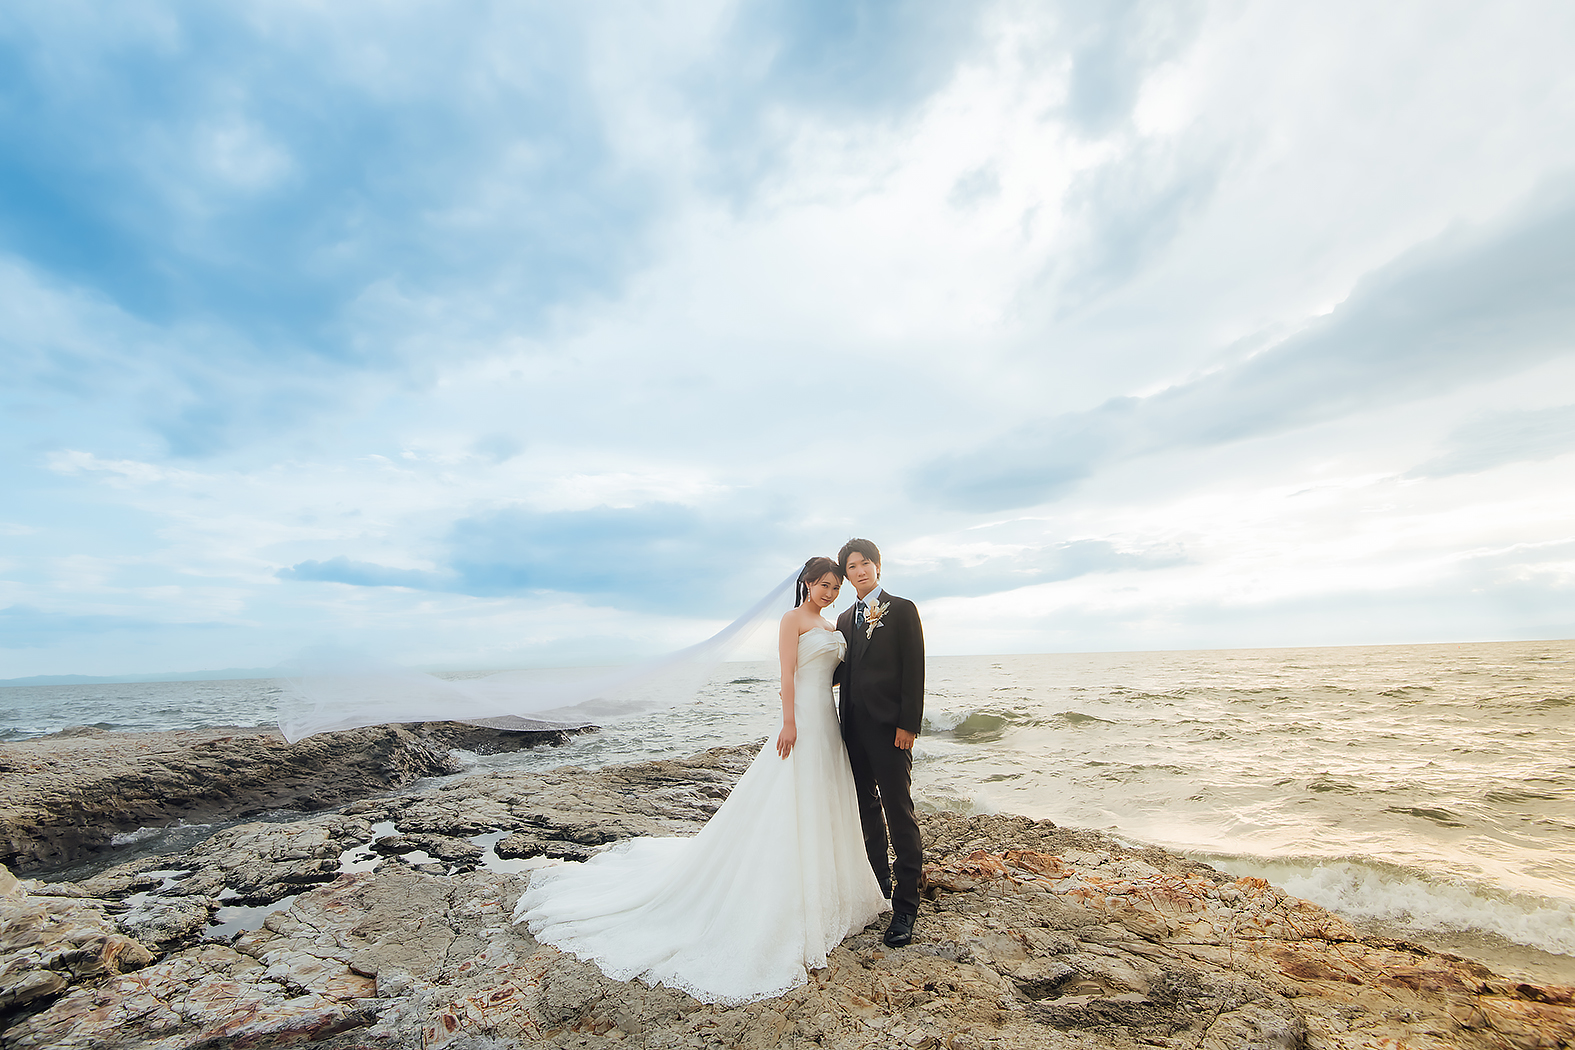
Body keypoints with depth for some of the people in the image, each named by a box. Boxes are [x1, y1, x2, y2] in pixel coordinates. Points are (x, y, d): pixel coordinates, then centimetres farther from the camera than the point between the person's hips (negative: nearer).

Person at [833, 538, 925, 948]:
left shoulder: (902, 609, -3)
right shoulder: (845, 618, 15)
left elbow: (914, 670, -9)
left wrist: (908, 724, -15)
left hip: (888, 726, -6)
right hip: (854, 726, 6)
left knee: (899, 813, -1)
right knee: (868, 810, 17)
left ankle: (905, 906, 10)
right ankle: (879, 884, 33)